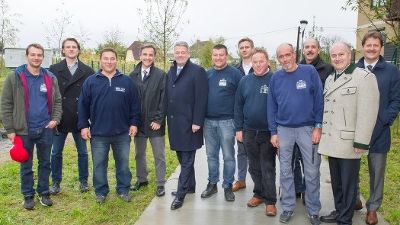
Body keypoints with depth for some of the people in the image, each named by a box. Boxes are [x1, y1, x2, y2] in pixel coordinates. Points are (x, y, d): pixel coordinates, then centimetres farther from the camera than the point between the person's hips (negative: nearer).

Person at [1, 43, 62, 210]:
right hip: (24, 130, -2)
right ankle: (28, 195, 26)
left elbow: (57, 101, 10)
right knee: (26, 165, 11)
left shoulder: (50, 78, 4)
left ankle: (44, 192, 28)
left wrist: (55, 119, -6)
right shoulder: (14, 77, -4)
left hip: (46, 129, 2)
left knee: (45, 163, 13)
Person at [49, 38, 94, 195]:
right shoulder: (54, 70, 1)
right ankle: (56, 182, 24)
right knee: (56, 152, 9)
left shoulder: (87, 71, 0)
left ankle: (83, 181, 25)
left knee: (82, 152, 10)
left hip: (80, 120, 0)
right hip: (60, 119, 1)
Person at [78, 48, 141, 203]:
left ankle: (123, 190, 27)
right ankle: (101, 192, 24)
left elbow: (135, 104, 5)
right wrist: (83, 125, -3)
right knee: (99, 164, 9)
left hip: (122, 133, 1)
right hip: (98, 133, 0)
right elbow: (83, 106, 2)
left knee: (123, 163, 11)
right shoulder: (91, 81, 1)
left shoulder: (127, 81, 3)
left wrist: (134, 123, 0)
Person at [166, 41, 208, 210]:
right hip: (174, 122, 7)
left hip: (189, 123, -7)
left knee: (187, 160, 0)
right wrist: (167, 118, 8)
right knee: (182, 158, 16)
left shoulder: (197, 71, -7)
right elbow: (167, 96, 13)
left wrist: (197, 122, -17)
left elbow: (201, 99, -13)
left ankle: (180, 194, 5)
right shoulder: (170, 72, 13)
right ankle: (190, 186, 31)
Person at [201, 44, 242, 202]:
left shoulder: (235, 73, -5)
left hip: (227, 121, -4)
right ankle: (212, 183, 26)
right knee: (211, 155, 13)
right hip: (208, 121, 4)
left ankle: (228, 186, 18)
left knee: (228, 156, 5)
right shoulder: (207, 74, 8)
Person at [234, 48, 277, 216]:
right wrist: (239, 129, 4)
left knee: (268, 168, 3)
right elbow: (238, 106, 8)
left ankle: (270, 200, 15)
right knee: (254, 167, 15)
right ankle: (259, 194, 31)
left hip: (268, 132, -4)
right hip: (249, 132, 4)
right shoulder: (245, 81, 5)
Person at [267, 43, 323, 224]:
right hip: (283, 129, 2)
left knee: (312, 172, 3)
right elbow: (271, 106, 6)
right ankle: (288, 207, 25)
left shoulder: (310, 72, -4)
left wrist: (318, 127, -9)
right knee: (285, 171, 10)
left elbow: (319, 100, -5)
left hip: (307, 128, -2)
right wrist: (273, 132, 2)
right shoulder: (275, 78, 3)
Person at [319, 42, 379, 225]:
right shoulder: (329, 79, 14)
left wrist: (361, 142, -18)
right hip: (331, 141, 7)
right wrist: (322, 133, 13)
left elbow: (368, 112, -15)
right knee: (336, 181, 18)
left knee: (348, 184, 5)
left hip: (348, 142, -6)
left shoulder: (364, 77, -9)